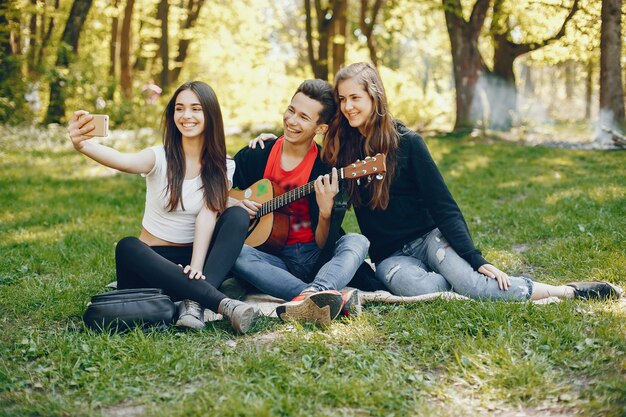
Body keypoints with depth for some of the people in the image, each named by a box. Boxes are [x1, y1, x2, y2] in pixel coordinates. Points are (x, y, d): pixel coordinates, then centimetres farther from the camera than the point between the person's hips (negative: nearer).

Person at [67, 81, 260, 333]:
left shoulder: (222, 167, 0)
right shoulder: (160, 157, -8)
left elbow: (208, 215, -15)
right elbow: (125, 161, -30)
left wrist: (196, 267, -31)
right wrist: (83, 145, -52)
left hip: (197, 256, 1)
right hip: (154, 261, -1)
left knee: (238, 216, -21)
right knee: (127, 247, -34)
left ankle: (194, 303, -36)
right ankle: (223, 304, -44)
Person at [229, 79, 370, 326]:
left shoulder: (326, 169, -7)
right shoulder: (255, 156, 2)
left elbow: (323, 245, -8)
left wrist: (325, 212, -27)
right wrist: (231, 204, -8)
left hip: (314, 259, -1)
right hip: (271, 258, 1)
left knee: (356, 241, -27)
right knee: (231, 251, -30)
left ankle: (311, 296, -57)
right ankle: (336, 298, -47)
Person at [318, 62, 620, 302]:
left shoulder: (407, 143, -7)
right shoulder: (339, 151, -1)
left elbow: (444, 206, -9)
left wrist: (475, 259, -18)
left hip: (429, 236, -1)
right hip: (389, 255, 1)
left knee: (474, 285, -32)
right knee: (423, 290, -35)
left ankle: (570, 292, -15)